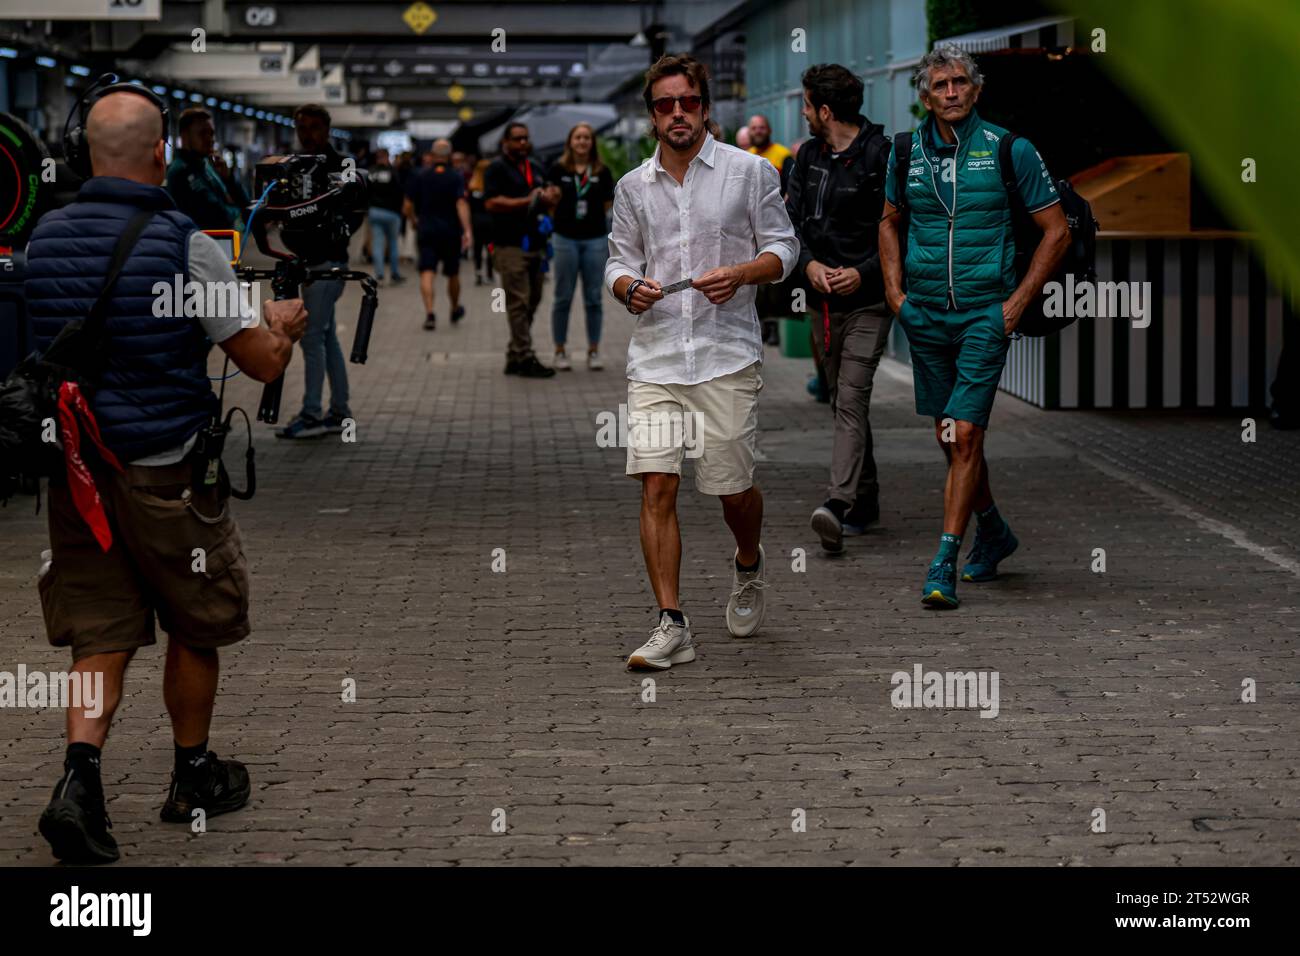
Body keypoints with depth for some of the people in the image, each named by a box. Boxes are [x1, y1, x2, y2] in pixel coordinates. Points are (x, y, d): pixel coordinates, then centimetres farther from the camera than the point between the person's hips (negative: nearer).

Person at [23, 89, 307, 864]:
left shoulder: (44, 239, 1)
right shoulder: (185, 245, -15)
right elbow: (265, 363, -10)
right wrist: (285, 324, 13)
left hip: (74, 466, 4)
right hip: (164, 469, -4)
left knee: (102, 636, 8)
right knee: (196, 628, 16)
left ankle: (80, 776, -11)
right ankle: (195, 778, 29)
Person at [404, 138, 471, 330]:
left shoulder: (419, 177, 1)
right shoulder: (456, 177, -5)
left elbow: (407, 206, 2)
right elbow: (461, 204, -17)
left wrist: (414, 221, 22)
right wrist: (467, 230, -22)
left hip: (426, 230, 0)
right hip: (451, 232, 0)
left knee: (427, 273, -7)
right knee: (453, 274, 17)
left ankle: (430, 313, -25)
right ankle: (455, 310, 36)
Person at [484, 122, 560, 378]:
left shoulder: (535, 169, 19)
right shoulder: (497, 168, -4)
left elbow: (546, 201, 25)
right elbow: (491, 203, -15)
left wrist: (550, 199, 0)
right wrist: (528, 201, -17)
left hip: (533, 245, 8)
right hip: (511, 246, -8)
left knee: (531, 302, 10)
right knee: (519, 303, -9)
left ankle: (514, 357, 18)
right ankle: (525, 358, -9)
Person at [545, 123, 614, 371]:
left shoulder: (602, 172, 5)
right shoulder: (558, 169, 1)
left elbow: (608, 205, 8)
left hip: (595, 238, 1)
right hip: (565, 238, -1)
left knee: (593, 298, 5)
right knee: (563, 298, 3)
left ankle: (593, 351, 13)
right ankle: (560, 351, 11)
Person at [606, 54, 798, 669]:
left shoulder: (750, 172, 3)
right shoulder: (633, 187, 11)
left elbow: (783, 248, 5)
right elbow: (619, 262, 17)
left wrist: (740, 274, -14)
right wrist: (629, 288, -7)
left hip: (727, 357, -2)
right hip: (654, 358, 2)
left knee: (733, 487, 5)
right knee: (655, 487, -9)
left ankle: (748, 567, 39)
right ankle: (671, 626, -5)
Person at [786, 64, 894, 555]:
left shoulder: (881, 157, -11)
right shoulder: (809, 156, 9)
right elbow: (790, 219, 8)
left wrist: (864, 272, -19)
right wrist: (809, 264, -10)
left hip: (867, 299, -7)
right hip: (823, 298, 7)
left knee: (851, 400, -16)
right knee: (844, 402, 13)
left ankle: (838, 504, -26)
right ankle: (864, 500, 24)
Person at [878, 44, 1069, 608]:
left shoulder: (1009, 150, -5)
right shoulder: (907, 152, 5)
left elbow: (1056, 231, 0)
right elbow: (889, 221, 22)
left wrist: (1018, 301, -6)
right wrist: (895, 290, 10)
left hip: (985, 313, -4)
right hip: (925, 314, 4)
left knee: (965, 434, -13)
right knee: (947, 436, 12)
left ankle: (945, 563, -10)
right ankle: (993, 534, 34)